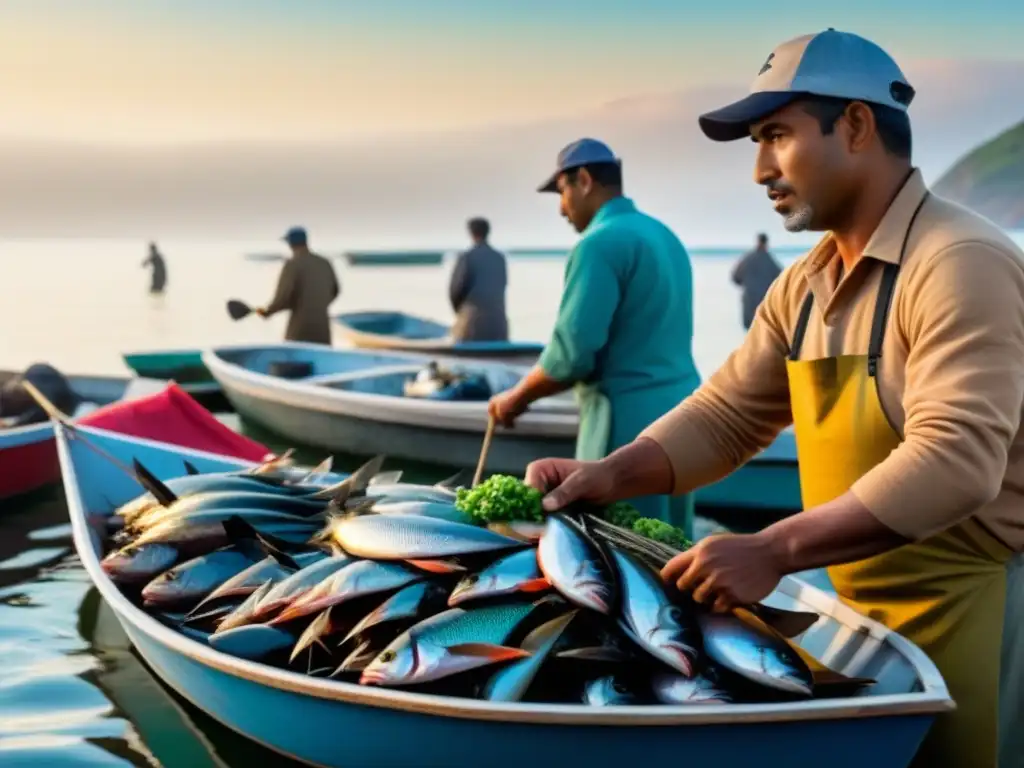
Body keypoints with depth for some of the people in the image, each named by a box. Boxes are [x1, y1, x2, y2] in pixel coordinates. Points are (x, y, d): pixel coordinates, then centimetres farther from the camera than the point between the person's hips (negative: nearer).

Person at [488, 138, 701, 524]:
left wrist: (516, 398, -2)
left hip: (632, 420, -9)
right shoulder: (665, 235, 15)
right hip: (679, 406, 9)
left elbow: (572, 352, -17)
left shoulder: (600, 243, -12)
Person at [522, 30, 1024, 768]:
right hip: (869, 612, 7)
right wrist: (610, 475, -10)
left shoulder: (962, 263, -21)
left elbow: (954, 458, -30)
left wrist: (773, 553, -34)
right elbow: (725, 417, 7)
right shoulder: (802, 288, 6)